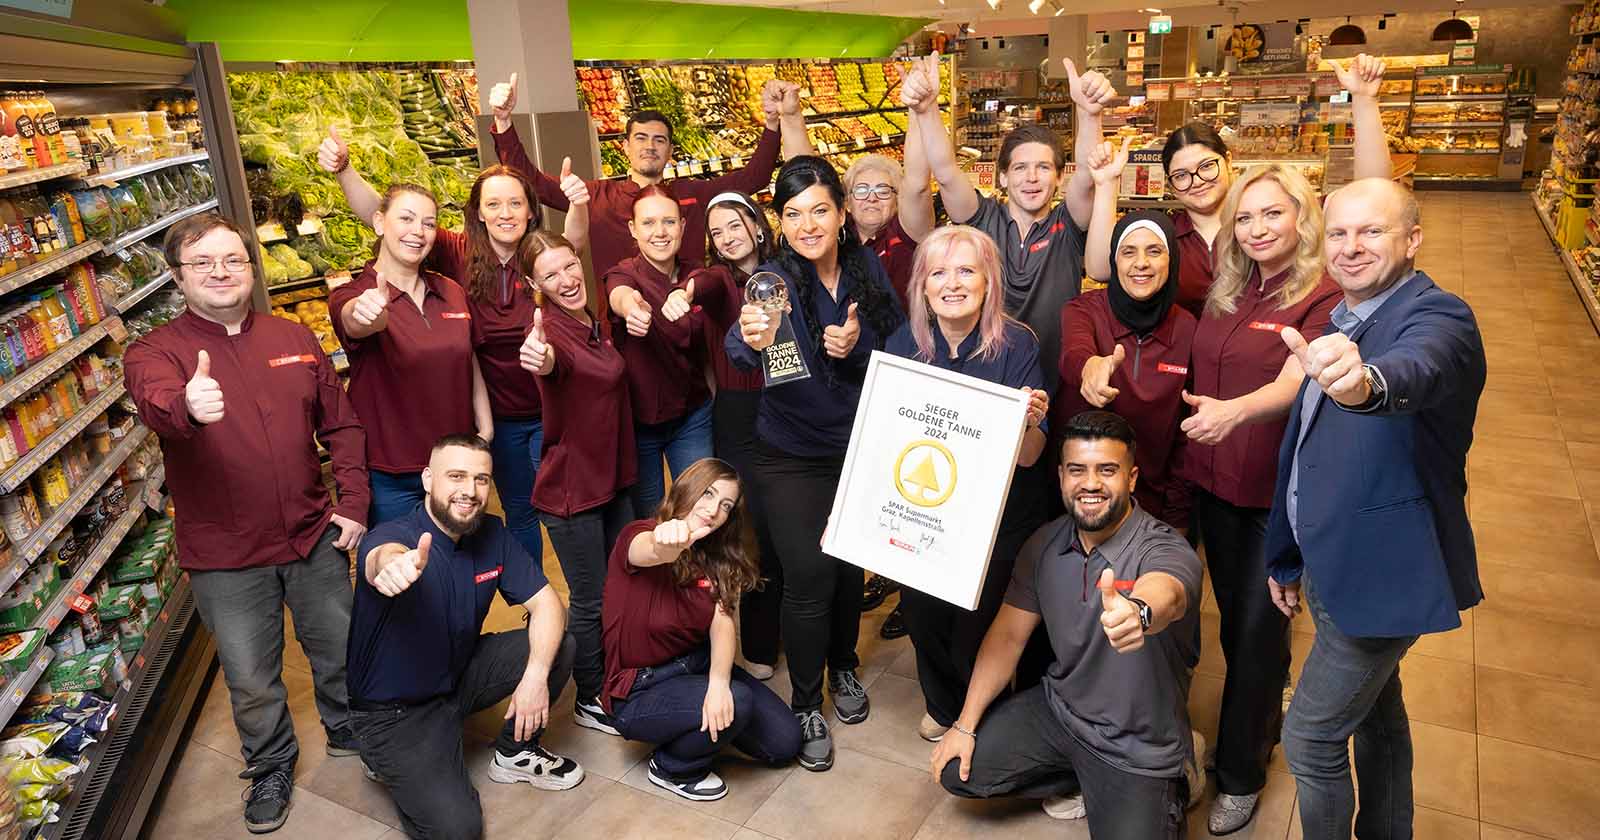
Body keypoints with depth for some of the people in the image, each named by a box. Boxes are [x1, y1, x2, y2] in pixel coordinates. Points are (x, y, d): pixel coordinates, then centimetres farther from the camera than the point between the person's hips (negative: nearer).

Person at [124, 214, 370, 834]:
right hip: (226, 557, -2)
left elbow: (342, 425, 8)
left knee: (339, 650, 18)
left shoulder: (295, 339, 3)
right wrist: (187, 407, -56)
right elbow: (156, 403, -32)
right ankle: (271, 766, 39)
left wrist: (353, 503, 0)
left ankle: (347, 731, 46)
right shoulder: (155, 352, -8)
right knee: (252, 682, 11)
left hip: (315, 537, 3)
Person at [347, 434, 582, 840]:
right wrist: (397, 566, -76)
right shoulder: (392, 535, -25)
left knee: (558, 644, -13)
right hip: (394, 711, -5)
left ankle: (514, 753, 10)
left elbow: (546, 602, -10)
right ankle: (395, 765, 11)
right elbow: (385, 556, -51)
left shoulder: (492, 533, -8)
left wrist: (536, 674, -27)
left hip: (460, 674, 6)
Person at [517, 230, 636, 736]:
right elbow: (556, 360, -47)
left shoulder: (594, 322, 3)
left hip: (613, 478, 8)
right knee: (592, 601, 5)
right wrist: (542, 359, -66)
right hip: (571, 488, -8)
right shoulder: (549, 329, -20)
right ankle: (591, 702, 27)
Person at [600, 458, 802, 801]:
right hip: (641, 692, -6)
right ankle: (671, 767, -1)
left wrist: (719, 681, -33)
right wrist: (666, 543, -70)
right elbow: (650, 551, -45)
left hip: (696, 665, 6)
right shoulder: (637, 536, -18)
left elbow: (723, 621, -14)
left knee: (784, 741, -6)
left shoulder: (713, 560, 2)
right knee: (739, 702, -29)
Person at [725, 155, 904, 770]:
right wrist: (752, 341, -59)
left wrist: (860, 345, -21)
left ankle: (843, 669, 43)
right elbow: (739, 347, -36)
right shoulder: (776, 279, -17)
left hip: (860, 446, 4)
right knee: (809, 579, -4)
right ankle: (806, 707, 18)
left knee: (850, 564, 17)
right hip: (793, 458, -3)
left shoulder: (868, 269, -6)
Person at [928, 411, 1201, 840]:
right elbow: (1008, 635, -1)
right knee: (956, 769, 0)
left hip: (1139, 748, -4)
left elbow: (1163, 594, -49)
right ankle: (1082, 779, 17)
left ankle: (1163, 795, 14)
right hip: (1057, 708, 5)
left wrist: (1138, 612, -74)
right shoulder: (1045, 544, -7)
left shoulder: (1167, 551, -24)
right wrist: (965, 725, -3)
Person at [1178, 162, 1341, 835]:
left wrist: (1235, 410, -48)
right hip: (1212, 481, 6)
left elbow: (1294, 382, -29)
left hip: (1278, 491, -6)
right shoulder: (1226, 293, 5)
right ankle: (1263, 726, 43)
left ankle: (1240, 775, 22)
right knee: (1234, 619, 19)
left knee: (1258, 628, 4)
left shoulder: (1324, 300, -13)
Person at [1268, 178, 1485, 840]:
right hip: (1330, 564, 9)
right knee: (1376, 715, 25)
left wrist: (1366, 381, -69)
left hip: (1382, 572, -8)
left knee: (1310, 740, 0)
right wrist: (1287, 557, 17)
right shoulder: (1337, 326, 7)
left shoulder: (1436, 317, -19)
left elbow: (1417, 369, -45)